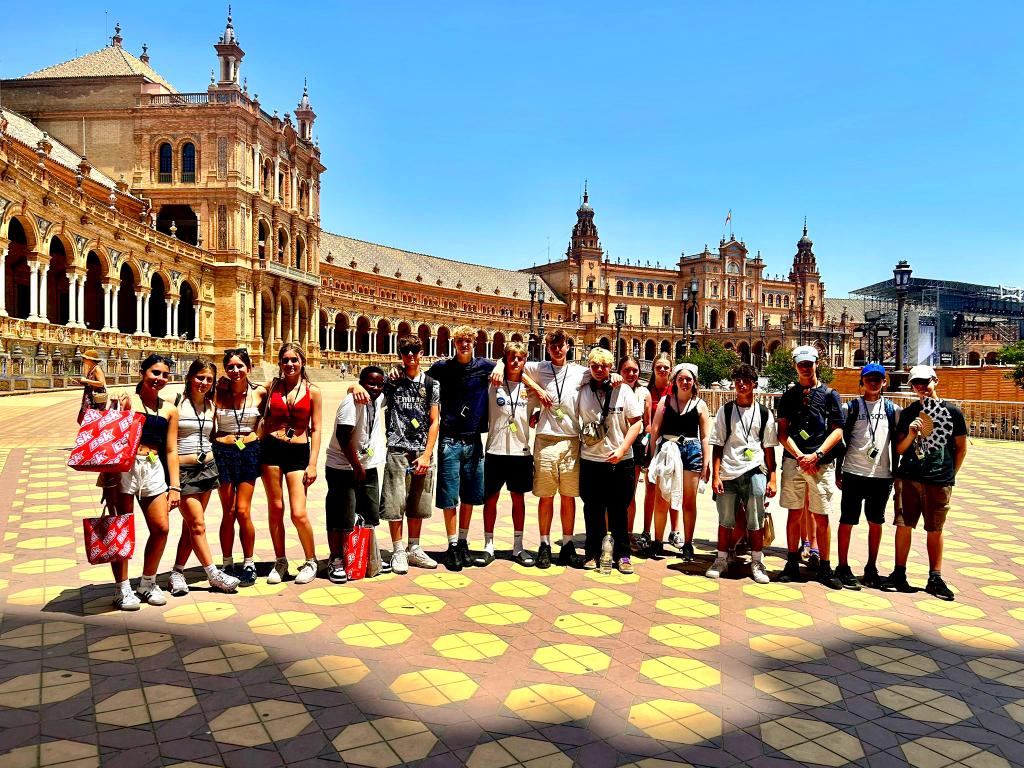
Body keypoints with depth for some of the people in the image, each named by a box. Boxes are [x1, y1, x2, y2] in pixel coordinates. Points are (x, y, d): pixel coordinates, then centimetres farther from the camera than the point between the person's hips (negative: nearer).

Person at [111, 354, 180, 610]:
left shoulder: (169, 409, 12)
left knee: (161, 528, 2)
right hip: (125, 466, -4)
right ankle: (122, 588, 14)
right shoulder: (126, 400, 1)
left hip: (154, 469, 4)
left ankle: (148, 583, 22)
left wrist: (174, 486, 8)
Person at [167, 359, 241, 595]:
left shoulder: (212, 406, 9)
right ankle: (214, 574, 1)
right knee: (197, 524, -5)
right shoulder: (177, 403, -7)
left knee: (191, 525, 9)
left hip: (207, 467, 6)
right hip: (183, 469, -6)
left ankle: (177, 572, 19)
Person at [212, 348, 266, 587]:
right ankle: (227, 565, 16)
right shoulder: (219, 392, -2)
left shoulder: (259, 392, -1)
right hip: (223, 452, 0)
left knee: (243, 512, -2)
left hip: (249, 452, 0)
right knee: (228, 513, 4)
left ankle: (249, 565, 11)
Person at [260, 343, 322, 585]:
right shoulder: (272, 386, 7)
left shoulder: (312, 391, 2)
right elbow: (265, 419, 14)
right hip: (271, 448, 2)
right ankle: (280, 562, 21)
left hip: (298, 452, -2)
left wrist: (313, 464, -5)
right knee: (275, 508, 5)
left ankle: (311, 561, 13)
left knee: (299, 513, -7)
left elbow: (315, 429, 1)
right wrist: (260, 452, 4)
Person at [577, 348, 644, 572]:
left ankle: (622, 555, 19)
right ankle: (592, 553, 21)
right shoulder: (582, 391, 2)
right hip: (590, 460, 1)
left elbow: (637, 422, -3)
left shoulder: (623, 390, -2)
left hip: (620, 461, -1)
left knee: (619, 510, 8)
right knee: (593, 510, 8)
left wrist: (621, 449, -11)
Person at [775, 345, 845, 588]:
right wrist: (800, 456, -9)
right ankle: (792, 564, 14)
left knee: (821, 518, 3)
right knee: (794, 514, 4)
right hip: (793, 461, 1)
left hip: (822, 463, -1)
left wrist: (816, 455, -10)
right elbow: (782, 432, 5)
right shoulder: (789, 395, 10)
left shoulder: (829, 394, 7)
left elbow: (838, 431, 1)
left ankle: (824, 568, 13)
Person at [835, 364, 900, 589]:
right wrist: (838, 471, 1)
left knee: (876, 522, 11)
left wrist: (895, 471, 7)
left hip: (882, 475, 2)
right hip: (854, 473, -2)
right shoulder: (852, 407, 2)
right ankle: (843, 568, 10)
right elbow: (841, 439, 3)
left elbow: (897, 442, 12)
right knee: (847, 521, 1)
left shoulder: (892, 409, 8)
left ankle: (871, 567, 23)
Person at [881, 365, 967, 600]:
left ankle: (935, 579, 17)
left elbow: (961, 448, 9)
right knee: (904, 526, 3)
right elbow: (899, 449, 5)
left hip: (939, 481, -1)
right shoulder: (908, 413, 6)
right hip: (909, 478, 1)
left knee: (935, 530, 7)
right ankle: (899, 574, 12)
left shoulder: (952, 412, 2)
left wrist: (950, 474, 7)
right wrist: (910, 434, -12)